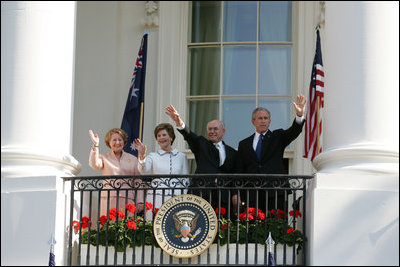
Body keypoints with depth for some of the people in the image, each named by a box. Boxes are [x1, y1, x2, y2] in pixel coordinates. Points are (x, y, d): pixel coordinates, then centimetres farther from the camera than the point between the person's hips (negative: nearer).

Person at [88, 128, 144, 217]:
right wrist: (95, 145, -15)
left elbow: (138, 181, 13)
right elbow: (94, 164, -9)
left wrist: (139, 202, 4)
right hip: (108, 199, -1)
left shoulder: (133, 159, 16)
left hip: (127, 200, 1)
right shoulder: (104, 158, 13)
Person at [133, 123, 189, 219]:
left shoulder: (181, 156, 13)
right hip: (156, 198, -1)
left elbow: (186, 181, 14)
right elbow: (143, 170, -10)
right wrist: (142, 156, -27)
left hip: (176, 198, 1)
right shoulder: (153, 156, 9)